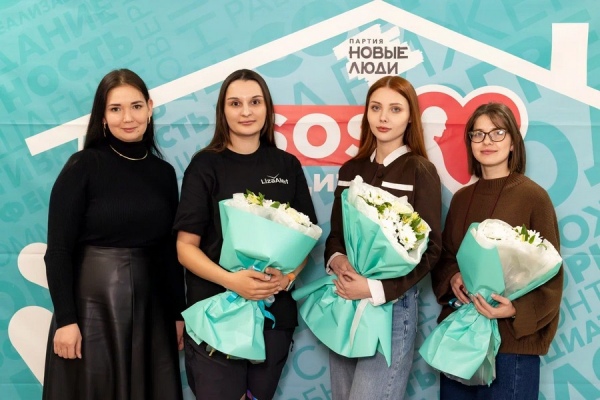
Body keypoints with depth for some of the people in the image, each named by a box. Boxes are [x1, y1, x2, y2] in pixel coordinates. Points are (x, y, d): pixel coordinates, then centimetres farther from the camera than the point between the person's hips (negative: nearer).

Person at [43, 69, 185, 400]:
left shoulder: (164, 173, 7)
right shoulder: (83, 166, -7)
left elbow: (170, 250, 10)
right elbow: (58, 250, -10)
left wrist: (178, 313, 9)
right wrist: (66, 319, -15)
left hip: (152, 309, 4)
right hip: (93, 306, -4)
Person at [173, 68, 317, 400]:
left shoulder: (287, 166, 5)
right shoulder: (205, 166, -4)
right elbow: (186, 246, -7)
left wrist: (289, 275, -12)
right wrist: (230, 280, -22)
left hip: (275, 311, 3)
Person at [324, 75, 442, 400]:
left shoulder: (420, 171, -7)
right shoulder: (350, 170, 9)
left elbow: (430, 249, -10)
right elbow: (335, 233, 13)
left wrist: (377, 290, -19)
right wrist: (335, 260, -10)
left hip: (392, 304, -5)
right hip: (344, 302, 5)